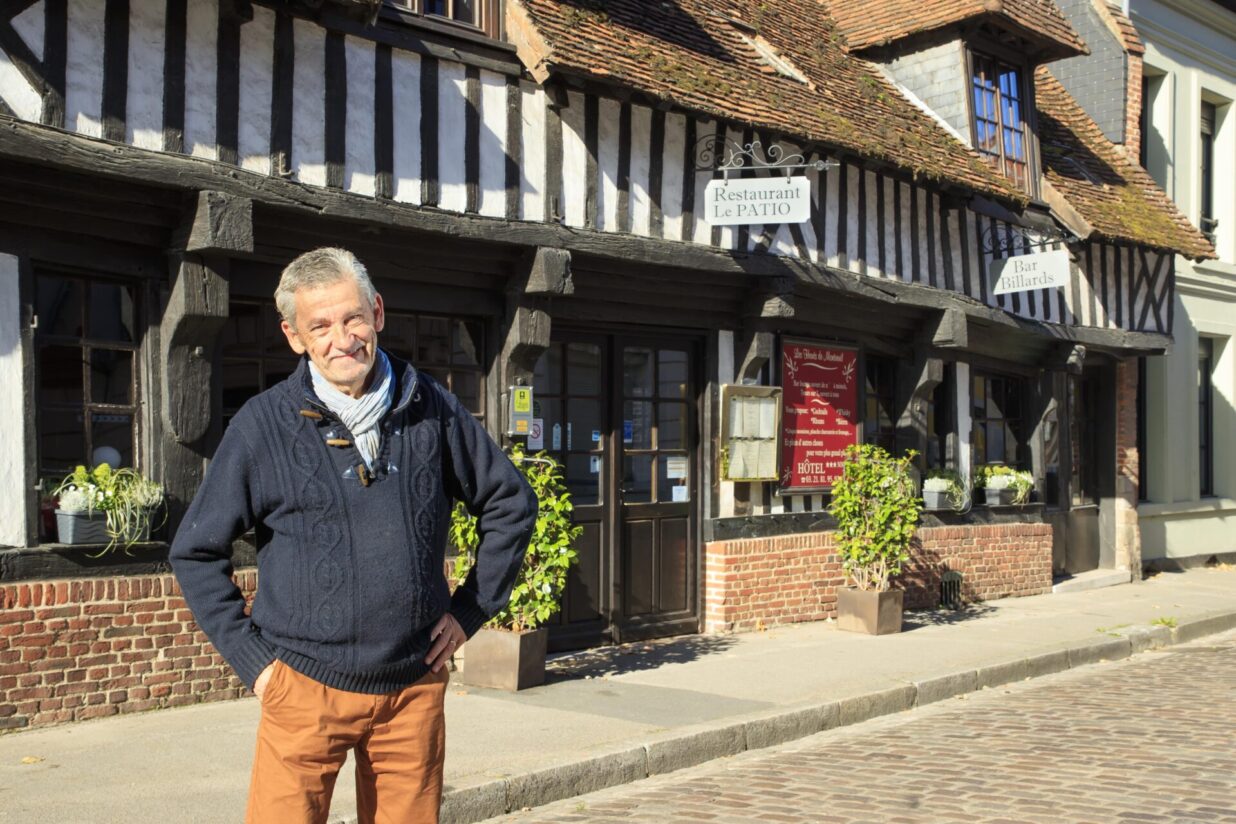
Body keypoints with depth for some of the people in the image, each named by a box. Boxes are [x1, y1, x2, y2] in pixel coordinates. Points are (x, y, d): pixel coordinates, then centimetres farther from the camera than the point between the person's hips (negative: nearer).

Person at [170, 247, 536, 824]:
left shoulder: (431, 409, 0)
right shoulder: (263, 425, -6)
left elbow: (511, 504, 12)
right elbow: (196, 552, 2)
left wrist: (470, 611, 7)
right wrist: (249, 657, -2)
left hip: (414, 687, 2)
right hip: (306, 689, -2)